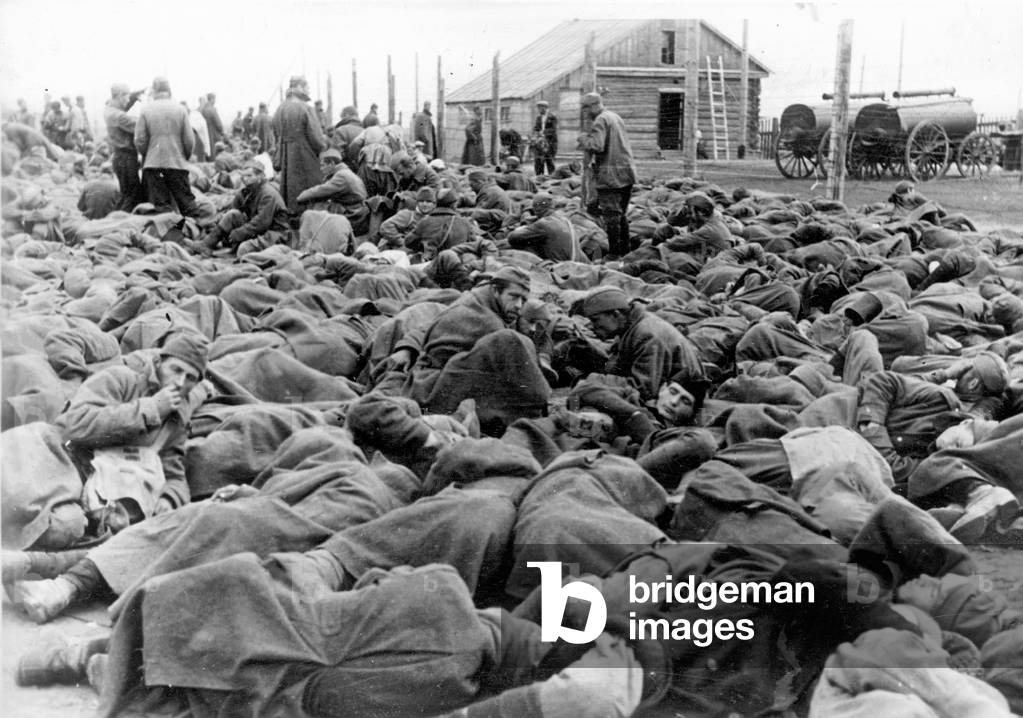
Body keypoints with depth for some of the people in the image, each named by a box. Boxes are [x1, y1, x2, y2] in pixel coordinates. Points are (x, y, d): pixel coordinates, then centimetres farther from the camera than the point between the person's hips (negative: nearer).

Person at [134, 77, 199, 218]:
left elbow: (140, 140, -3)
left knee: (159, 203, 3)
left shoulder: (146, 110, -2)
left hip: (153, 164, 0)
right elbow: (189, 140, -2)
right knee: (186, 200, 7)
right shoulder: (180, 110, -2)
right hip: (177, 163, 0)